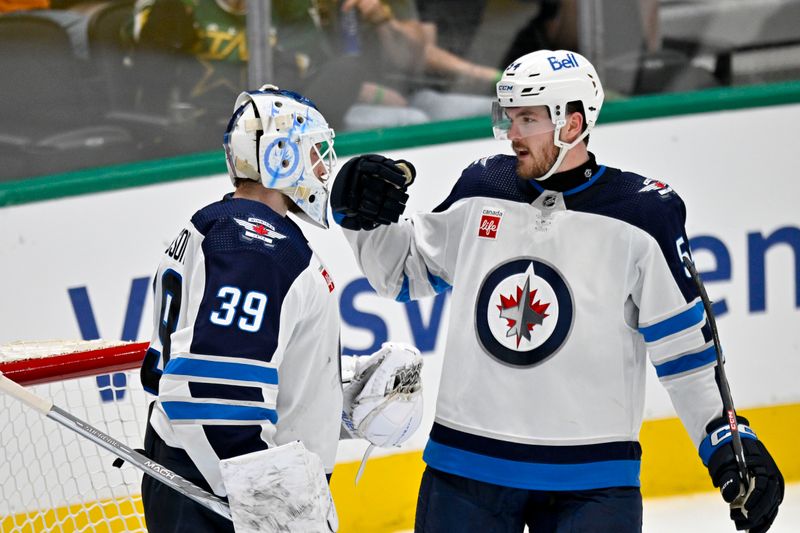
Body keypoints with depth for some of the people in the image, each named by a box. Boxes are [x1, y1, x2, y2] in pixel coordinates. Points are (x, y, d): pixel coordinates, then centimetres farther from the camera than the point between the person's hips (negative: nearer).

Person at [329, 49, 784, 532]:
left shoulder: (643, 215, -6)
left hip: (590, 482, -3)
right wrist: (366, 221, 2)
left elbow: (685, 350, -2)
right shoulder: (482, 192, 5)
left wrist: (729, 444, -6)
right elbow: (408, 271, 20)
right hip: (466, 465, 3)